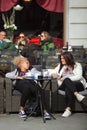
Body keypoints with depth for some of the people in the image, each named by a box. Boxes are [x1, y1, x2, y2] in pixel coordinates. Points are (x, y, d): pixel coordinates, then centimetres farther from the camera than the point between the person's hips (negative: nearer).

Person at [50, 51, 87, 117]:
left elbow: (79, 76, -7)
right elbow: (52, 72, 18)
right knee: (66, 81, -35)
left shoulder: (77, 65, 7)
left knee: (68, 88, -37)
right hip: (64, 85, 3)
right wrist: (54, 74, -8)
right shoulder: (61, 66, 20)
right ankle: (77, 95, -50)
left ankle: (68, 109, -44)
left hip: (78, 84, -2)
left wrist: (67, 78, -18)